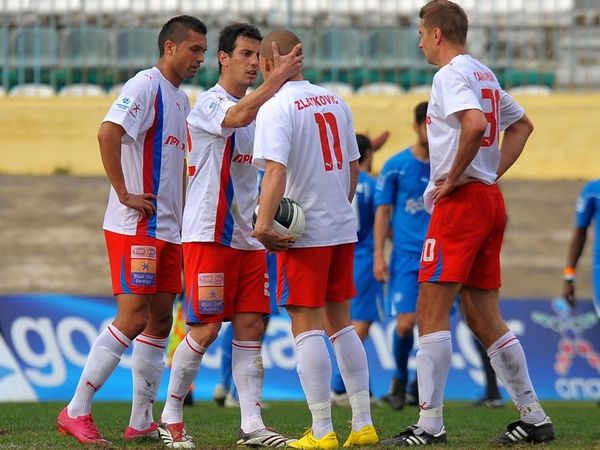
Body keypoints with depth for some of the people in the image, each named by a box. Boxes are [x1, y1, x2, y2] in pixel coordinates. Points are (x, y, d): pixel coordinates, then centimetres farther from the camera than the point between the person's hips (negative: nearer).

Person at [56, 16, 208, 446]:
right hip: (134, 227, -9)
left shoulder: (182, 99, 17)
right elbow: (108, 133, -25)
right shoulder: (145, 87, -11)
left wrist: (181, 219, 20)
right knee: (133, 318, -14)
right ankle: (76, 412, -10)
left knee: (159, 320, 8)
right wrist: (124, 194, -22)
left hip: (167, 229, 9)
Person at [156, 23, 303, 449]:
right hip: (209, 234, -7)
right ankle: (171, 415, 6)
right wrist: (278, 78, -36)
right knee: (206, 329, -7)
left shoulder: (258, 107, 16)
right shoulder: (209, 103, -9)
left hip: (247, 236, 7)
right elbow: (236, 118, -32)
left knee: (250, 326, 1)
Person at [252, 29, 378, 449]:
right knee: (340, 321, 15)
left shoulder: (276, 108, -11)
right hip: (343, 228, 7)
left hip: (304, 234, -7)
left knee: (307, 326, -3)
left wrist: (264, 225, -24)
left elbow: (276, 172, -23)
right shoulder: (335, 102, 10)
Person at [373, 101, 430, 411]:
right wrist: (379, 255, 0)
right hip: (406, 255, -1)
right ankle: (400, 380, 15)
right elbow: (383, 212, 5)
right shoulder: (396, 166, 2)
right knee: (405, 322, -9)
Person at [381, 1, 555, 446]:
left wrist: (455, 176, -18)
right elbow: (521, 125, 30)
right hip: (490, 200, 9)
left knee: (432, 311, -8)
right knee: (483, 317, 12)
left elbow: (475, 124, -29)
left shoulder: (451, 75, -11)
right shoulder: (484, 75, 18)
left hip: (461, 200, -9)